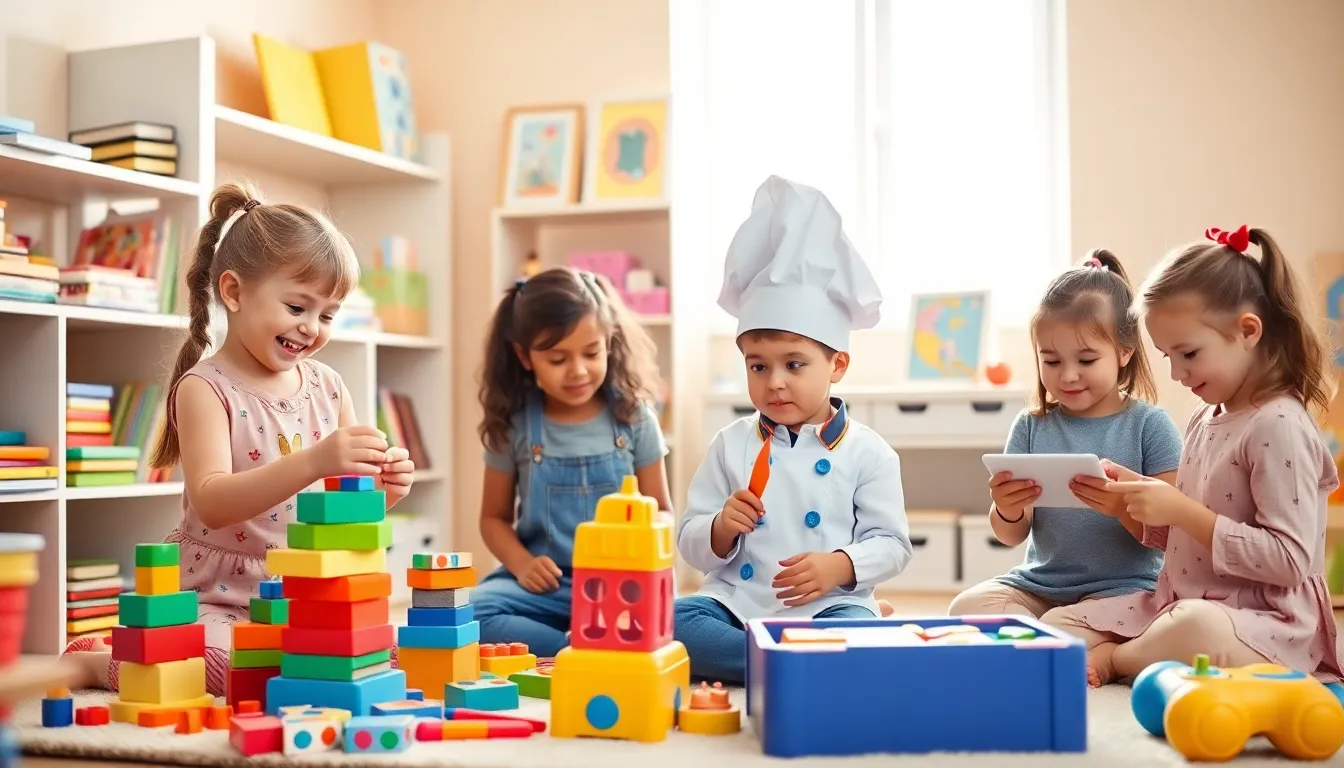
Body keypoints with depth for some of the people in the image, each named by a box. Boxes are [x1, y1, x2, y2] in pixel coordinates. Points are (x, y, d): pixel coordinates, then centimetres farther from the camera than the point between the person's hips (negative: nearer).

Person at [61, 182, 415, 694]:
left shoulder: (327, 387, 7)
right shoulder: (205, 388, -10)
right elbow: (212, 503, -25)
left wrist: (382, 489, -14)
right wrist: (313, 462, -37)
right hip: (216, 601, -6)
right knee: (242, 669, -34)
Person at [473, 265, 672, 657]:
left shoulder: (633, 419, 2)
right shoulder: (514, 427, 2)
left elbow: (660, 511, 8)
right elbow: (494, 517, 11)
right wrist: (522, 564, -9)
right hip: (544, 583, 1)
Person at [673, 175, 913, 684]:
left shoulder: (867, 452, 3)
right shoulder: (731, 446, 9)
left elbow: (891, 543, 3)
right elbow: (690, 544, 10)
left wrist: (839, 566, -17)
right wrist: (722, 529, -13)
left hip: (827, 606, -2)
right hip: (736, 607, 3)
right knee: (670, 622, -27)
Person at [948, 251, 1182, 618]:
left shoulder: (1149, 425, -3)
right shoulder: (1031, 426, 6)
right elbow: (1012, 536, 6)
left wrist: (1124, 507, -27)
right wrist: (1007, 511, -19)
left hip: (1121, 587, -5)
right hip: (1038, 585, 5)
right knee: (965, 608, -19)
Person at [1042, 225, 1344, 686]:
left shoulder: (1280, 426, -15)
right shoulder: (1204, 421, 12)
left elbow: (1290, 559, -21)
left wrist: (1182, 511, -21)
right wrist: (1140, 495, 1)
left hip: (1264, 620, -8)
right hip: (1181, 605, 8)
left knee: (1196, 630, -40)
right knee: (1057, 624, 2)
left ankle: (1113, 658, -11)